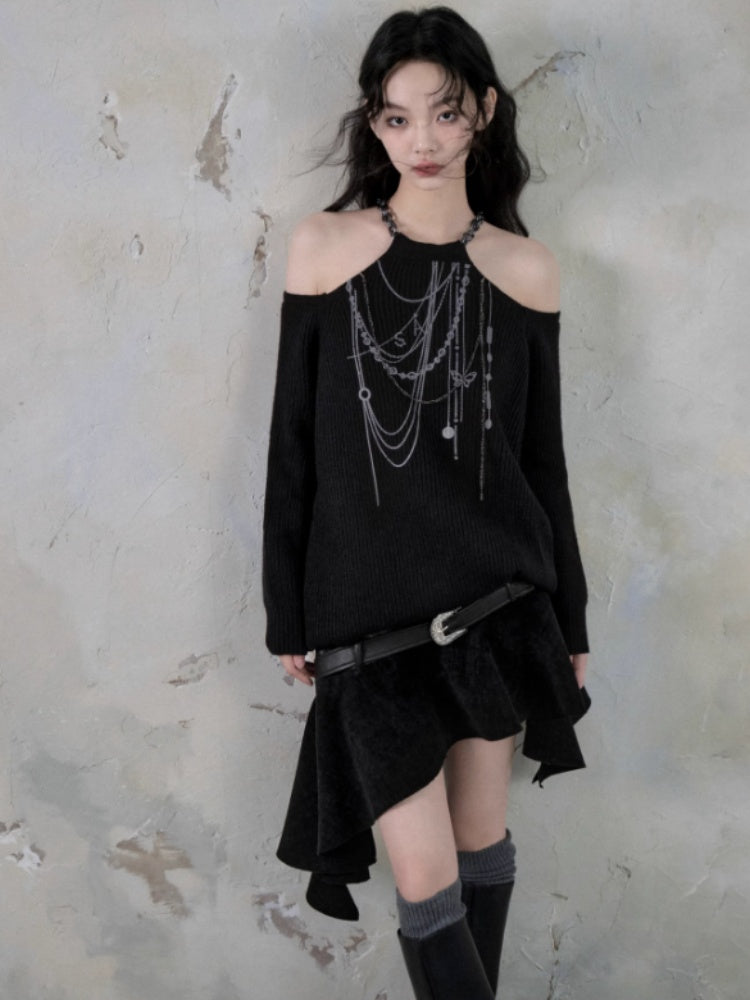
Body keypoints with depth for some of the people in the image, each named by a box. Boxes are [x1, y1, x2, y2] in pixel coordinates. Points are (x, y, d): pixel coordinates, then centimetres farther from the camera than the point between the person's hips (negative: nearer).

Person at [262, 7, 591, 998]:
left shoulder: (526, 269, 1)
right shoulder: (323, 246, -2)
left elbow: (542, 453, 6)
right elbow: (293, 441, 1)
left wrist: (569, 619, 9)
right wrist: (287, 615, 1)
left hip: (498, 597, 2)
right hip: (367, 608, -1)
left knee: (482, 842, 14)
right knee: (425, 878, 0)